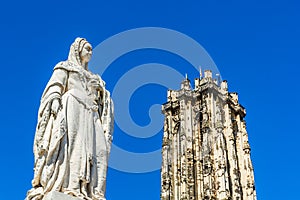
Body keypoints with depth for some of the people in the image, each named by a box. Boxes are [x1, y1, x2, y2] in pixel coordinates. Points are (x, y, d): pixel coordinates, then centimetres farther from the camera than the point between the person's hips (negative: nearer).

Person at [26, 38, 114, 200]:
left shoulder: (91, 77, 36)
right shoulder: (65, 67, 20)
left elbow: (101, 100, 27)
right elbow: (56, 84, 1)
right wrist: (55, 99, -16)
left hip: (90, 115, 6)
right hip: (71, 108, -6)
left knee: (96, 149, -13)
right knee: (70, 142, -24)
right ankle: (65, 186, -34)